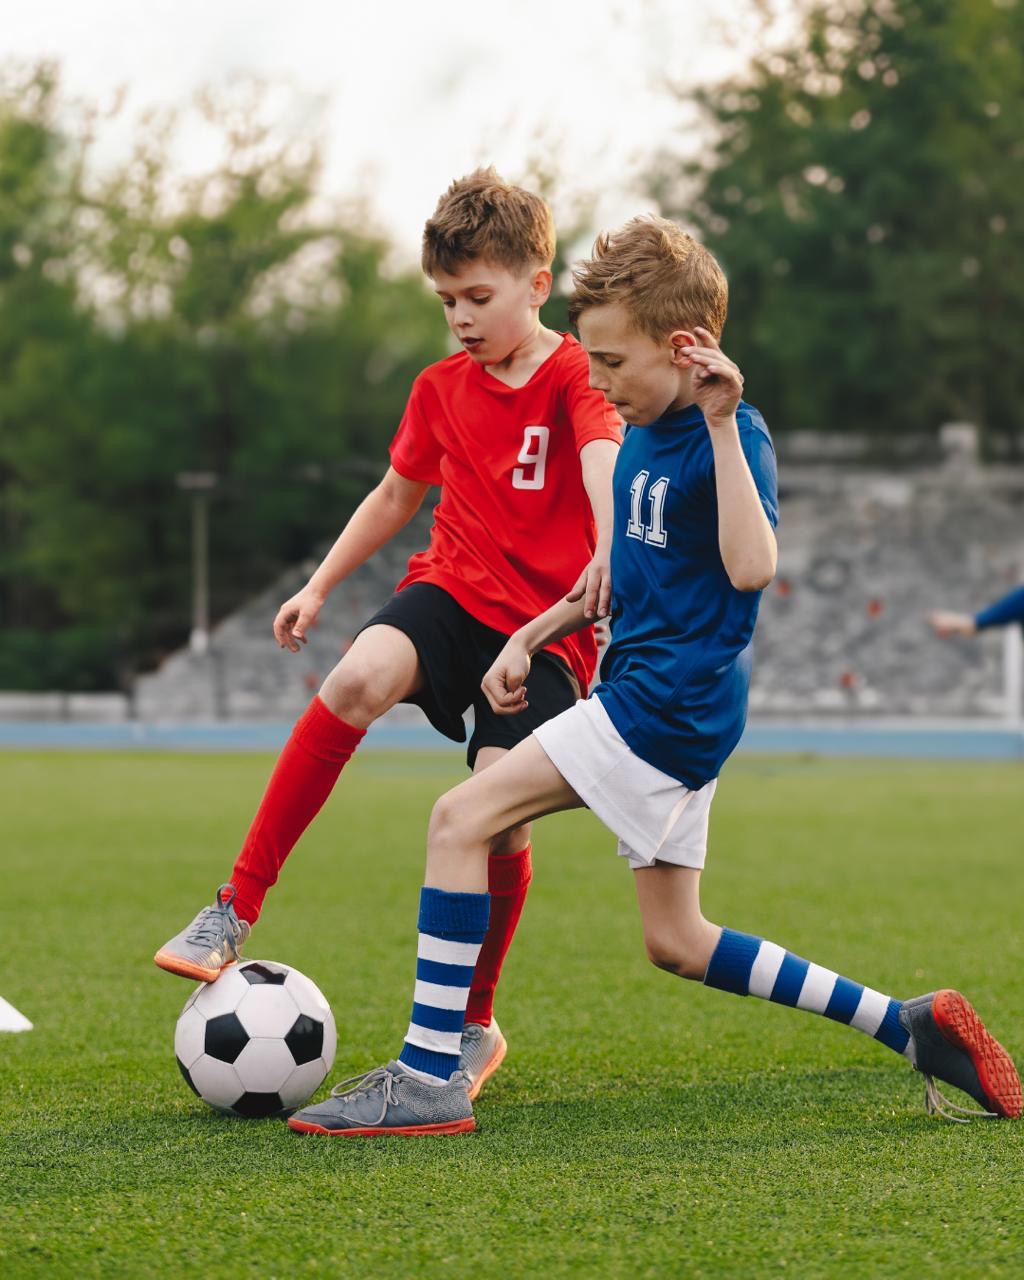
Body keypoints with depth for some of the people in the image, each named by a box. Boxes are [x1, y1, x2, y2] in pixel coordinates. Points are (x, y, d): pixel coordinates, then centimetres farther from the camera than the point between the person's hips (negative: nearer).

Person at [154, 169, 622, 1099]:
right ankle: (236, 909, -28)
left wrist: (606, 551, -50)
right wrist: (319, 586, 22)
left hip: (545, 628, -3)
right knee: (361, 675, -30)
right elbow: (398, 495, 26)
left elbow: (604, 459, -29)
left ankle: (476, 1027, 8)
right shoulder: (442, 390, 11)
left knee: (499, 814, -16)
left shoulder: (576, 378, -8)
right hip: (451, 592, 3)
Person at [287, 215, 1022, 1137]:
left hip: (672, 702, -10)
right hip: (657, 702, 10)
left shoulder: (733, 434, -14)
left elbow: (751, 567, -31)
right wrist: (531, 637, 18)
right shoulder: (644, 433, 13)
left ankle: (429, 1077, -15)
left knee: (461, 819, -15)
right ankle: (909, 1026, 16)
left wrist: (723, 424, -31)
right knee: (677, 944, 13)